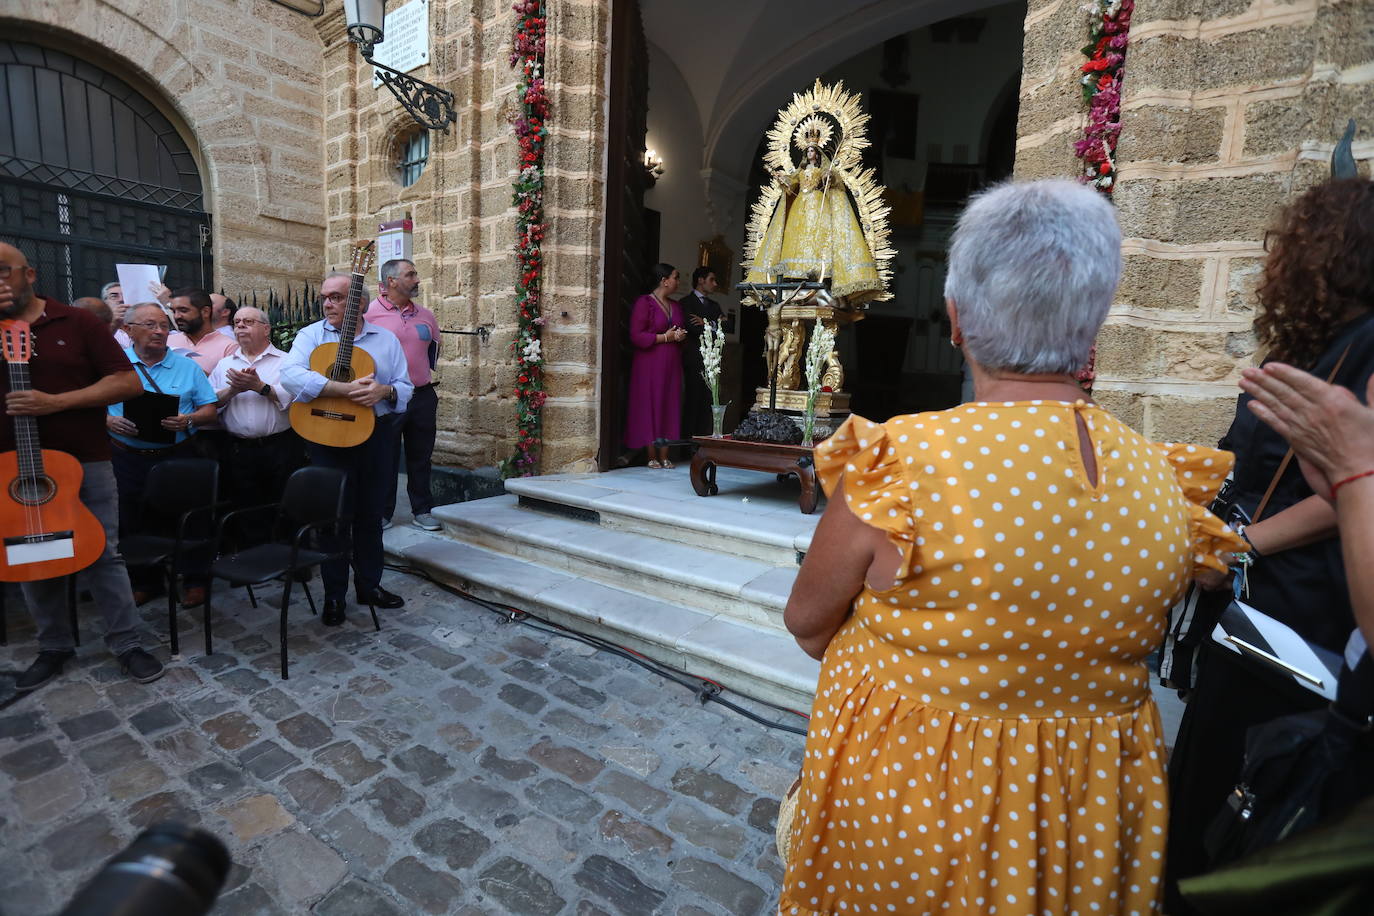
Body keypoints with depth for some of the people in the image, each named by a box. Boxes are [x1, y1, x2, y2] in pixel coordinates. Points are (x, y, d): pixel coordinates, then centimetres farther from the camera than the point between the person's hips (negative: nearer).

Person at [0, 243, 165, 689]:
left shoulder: (77, 322, 0)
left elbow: (129, 382, -6)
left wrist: (56, 402, -17)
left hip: (84, 461, -3)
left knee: (102, 554, 3)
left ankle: (128, 643, 14)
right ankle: (54, 647, 28)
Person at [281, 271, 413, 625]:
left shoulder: (386, 339, 9)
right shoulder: (310, 335, 1)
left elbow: (405, 388, 6)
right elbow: (291, 375, -17)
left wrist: (384, 391, -17)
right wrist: (345, 389, -26)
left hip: (376, 434, 2)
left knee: (371, 513, 11)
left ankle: (369, 585, 26)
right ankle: (334, 595, 16)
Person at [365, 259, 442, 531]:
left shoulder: (426, 315, 9)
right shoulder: (370, 313, -7)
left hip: (423, 396, 4)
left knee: (421, 456, 10)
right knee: (386, 458, 6)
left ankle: (422, 511, 20)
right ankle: (382, 512, 19)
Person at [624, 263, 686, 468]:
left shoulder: (675, 306, 16)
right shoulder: (644, 303, -5)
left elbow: (682, 331, 26)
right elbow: (636, 336, -12)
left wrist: (680, 336, 2)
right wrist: (664, 337, -13)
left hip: (671, 365, 7)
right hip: (650, 364, -7)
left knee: (669, 407, 3)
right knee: (649, 406, -4)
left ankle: (664, 456, 7)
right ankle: (652, 456, 3)